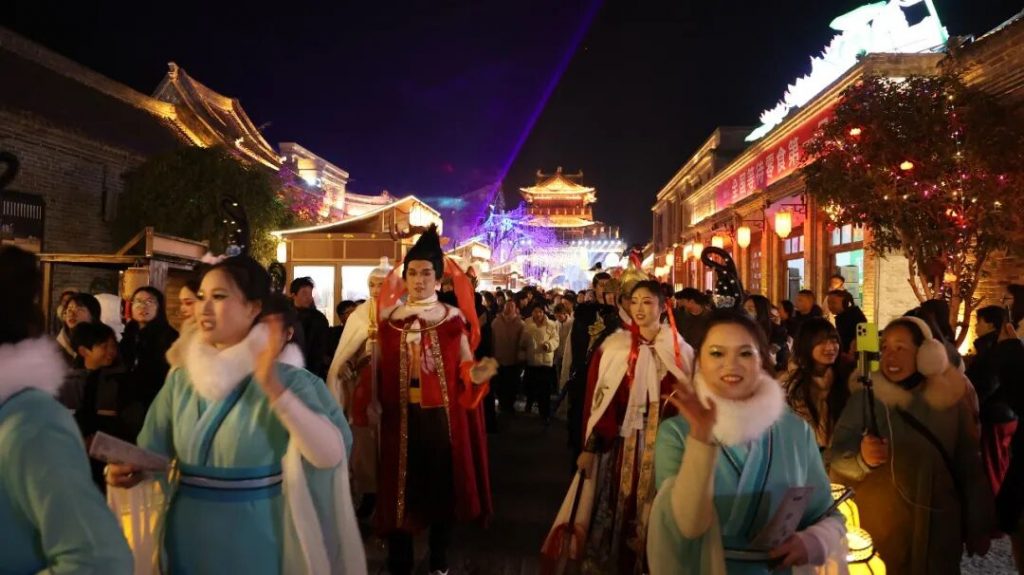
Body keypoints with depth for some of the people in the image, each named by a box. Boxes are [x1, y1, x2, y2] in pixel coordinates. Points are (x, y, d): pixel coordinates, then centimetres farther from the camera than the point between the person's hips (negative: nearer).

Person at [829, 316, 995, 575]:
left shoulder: (951, 397, -4)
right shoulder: (866, 396, -9)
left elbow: (970, 465, 3)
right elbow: (836, 457, -11)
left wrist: (979, 526, 6)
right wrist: (862, 459, -31)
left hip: (939, 526, 2)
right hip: (878, 528, -1)